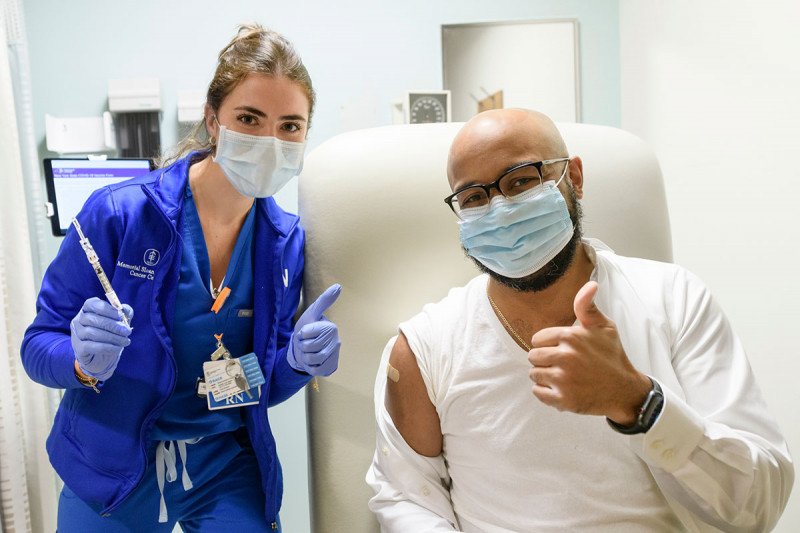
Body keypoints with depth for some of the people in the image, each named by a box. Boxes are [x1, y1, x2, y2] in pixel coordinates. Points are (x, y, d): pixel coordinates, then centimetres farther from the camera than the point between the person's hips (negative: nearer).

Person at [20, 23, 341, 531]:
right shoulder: (118, 214, -19)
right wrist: (86, 362, -30)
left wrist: (299, 361, -21)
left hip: (226, 466, 2)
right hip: (112, 468, -1)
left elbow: (261, 387, 0)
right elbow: (38, 345, -9)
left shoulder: (287, 242, -8)